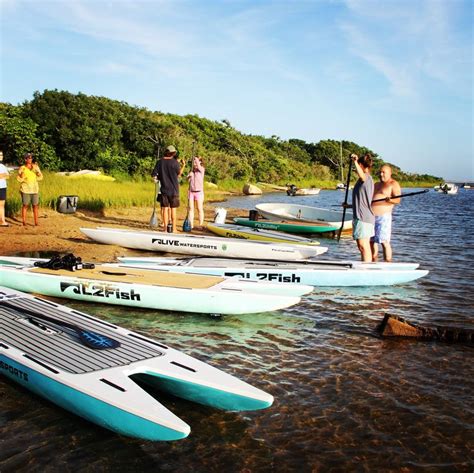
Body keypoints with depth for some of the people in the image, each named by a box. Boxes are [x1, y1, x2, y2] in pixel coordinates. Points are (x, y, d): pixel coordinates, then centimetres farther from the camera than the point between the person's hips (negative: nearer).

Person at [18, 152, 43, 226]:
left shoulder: (35, 167, 6)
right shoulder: (22, 168, -2)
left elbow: (40, 177, 1)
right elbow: (20, 179, -9)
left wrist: (37, 170, -15)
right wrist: (22, 173, -26)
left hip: (34, 189, 3)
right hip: (25, 189, -3)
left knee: (35, 205, 0)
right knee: (25, 205, -2)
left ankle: (36, 222, 3)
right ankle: (24, 222, 4)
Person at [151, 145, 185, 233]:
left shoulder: (160, 162, -2)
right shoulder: (174, 162, -10)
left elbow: (153, 174, -1)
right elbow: (179, 174, 4)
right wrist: (183, 165, 15)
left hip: (164, 189, 2)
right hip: (174, 189, -2)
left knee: (165, 208, 8)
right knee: (173, 209, 6)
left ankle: (165, 228, 10)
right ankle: (173, 228, 9)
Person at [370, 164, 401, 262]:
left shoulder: (393, 184, -1)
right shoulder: (376, 185, 24)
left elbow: (397, 200, -12)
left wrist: (390, 200, -34)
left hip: (383, 216, -8)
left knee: (384, 241, -11)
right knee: (372, 241, 8)